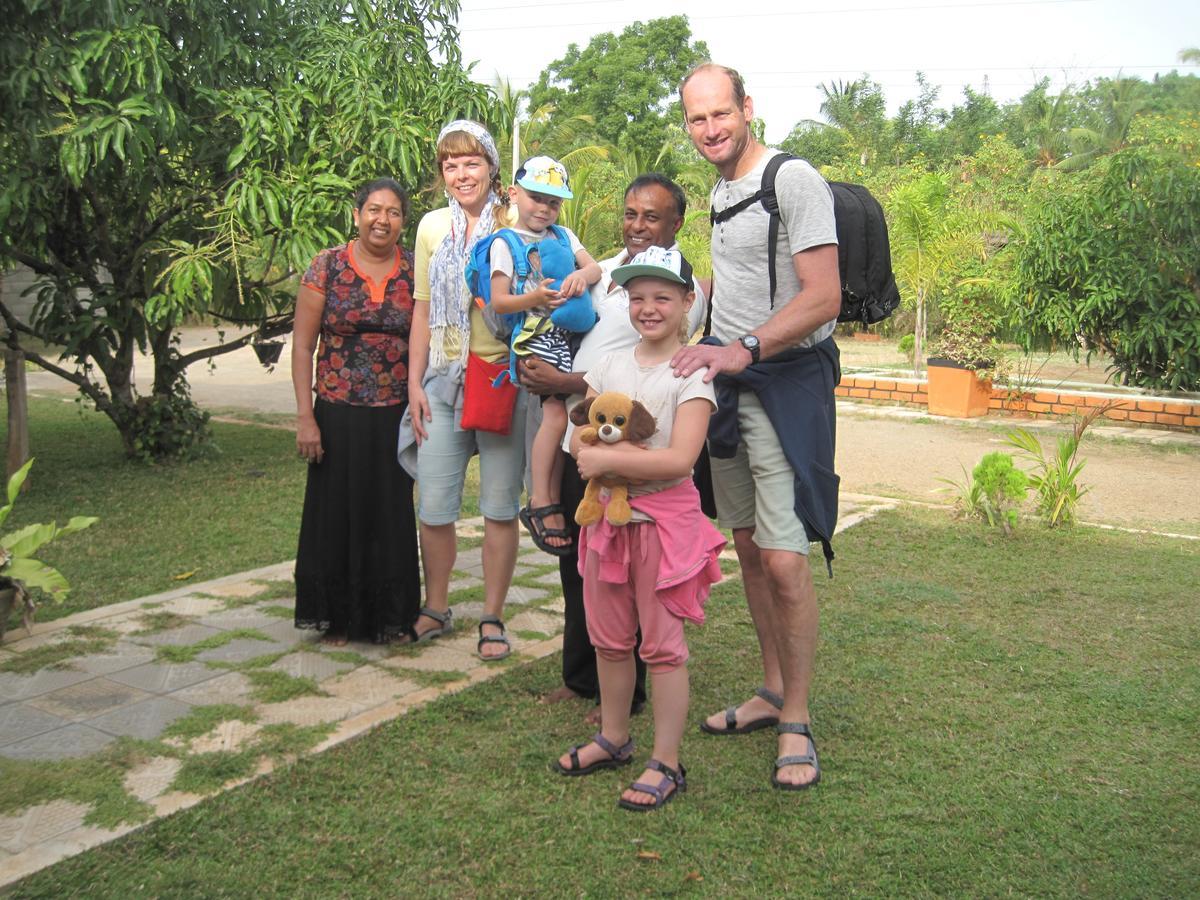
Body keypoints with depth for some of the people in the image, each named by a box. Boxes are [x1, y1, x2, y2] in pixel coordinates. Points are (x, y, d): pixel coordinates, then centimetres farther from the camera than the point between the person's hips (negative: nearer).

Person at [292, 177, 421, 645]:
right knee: (339, 514, 8)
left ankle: (390, 616, 23)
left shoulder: (416, 271, 3)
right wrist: (305, 416, -7)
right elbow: (302, 344, -2)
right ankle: (338, 617, 24)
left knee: (392, 516, 7)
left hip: (395, 416, 1)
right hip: (339, 414, -1)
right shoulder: (327, 265, -2)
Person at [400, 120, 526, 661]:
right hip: (443, 379, 3)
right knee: (434, 507, 3)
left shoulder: (516, 224, 0)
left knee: (500, 507, 4)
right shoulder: (432, 226, 10)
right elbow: (423, 308, 12)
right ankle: (435, 610, 23)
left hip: (503, 379, -3)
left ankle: (492, 618, 18)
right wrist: (414, 382, 8)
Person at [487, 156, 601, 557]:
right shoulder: (505, 243, 3)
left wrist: (582, 275, -14)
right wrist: (534, 299, -22)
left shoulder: (563, 236, 21)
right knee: (558, 409, -17)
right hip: (537, 334, -6)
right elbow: (498, 301, -4)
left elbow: (595, 267, 10)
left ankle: (553, 499, 8)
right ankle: (542, 503, -10)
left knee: (565, 408, -1)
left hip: (572, 332, 6)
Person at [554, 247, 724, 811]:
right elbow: (579, 437, 3)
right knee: (608, 638, 16)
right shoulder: (610, 364, 9)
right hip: (608, 513, 6)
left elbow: (679, 459, -21)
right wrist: (631, 457, -15)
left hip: (664, 517, -6)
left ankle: (666, 764, 13)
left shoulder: (693, 372, -10)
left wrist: (605, 458, -20)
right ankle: (613, 739, 35)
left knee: (662, 644, 1)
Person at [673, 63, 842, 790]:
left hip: (788, 382, -8)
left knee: (785, 561, -10)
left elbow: (824, 298, -21)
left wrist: (744, 348, -28)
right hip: (729, 380, 8)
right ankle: (772, 692, 26)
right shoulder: (720, 191, 16)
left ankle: (797, 722, 4)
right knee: (748, 547, 13)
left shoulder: (794, 180, -11)